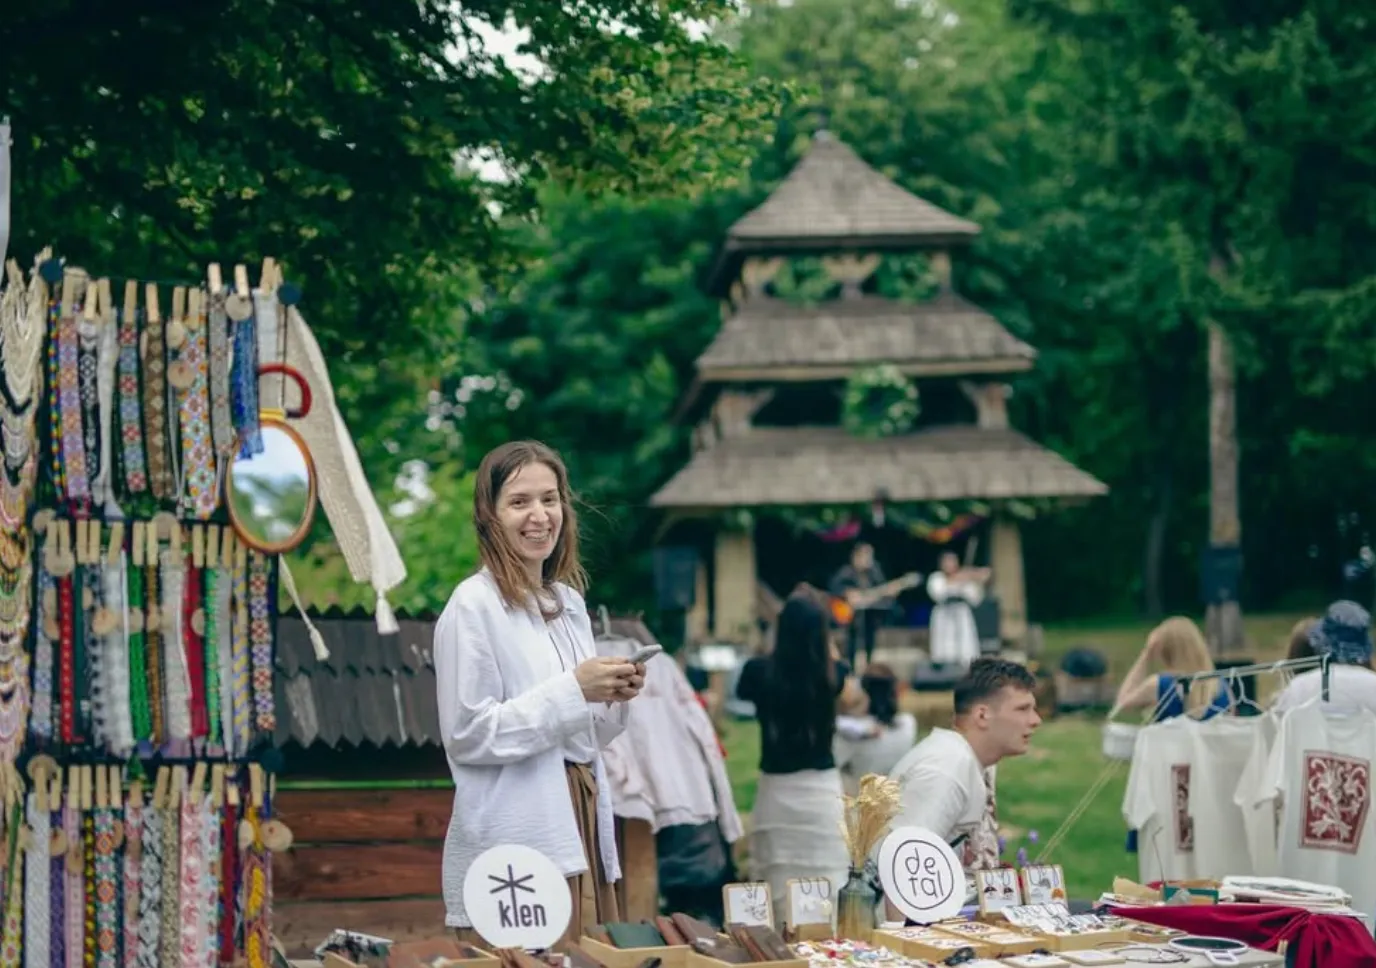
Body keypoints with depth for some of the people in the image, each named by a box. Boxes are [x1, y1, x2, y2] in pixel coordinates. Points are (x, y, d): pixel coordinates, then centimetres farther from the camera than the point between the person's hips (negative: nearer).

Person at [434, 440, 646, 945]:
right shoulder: (474, 605, -9)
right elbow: (467, 735, -15)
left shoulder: (570, 601, 14)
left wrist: (612, 699, 0)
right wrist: (573, 690, -17)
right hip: (514, 849, -7)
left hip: (579, 829, 7)